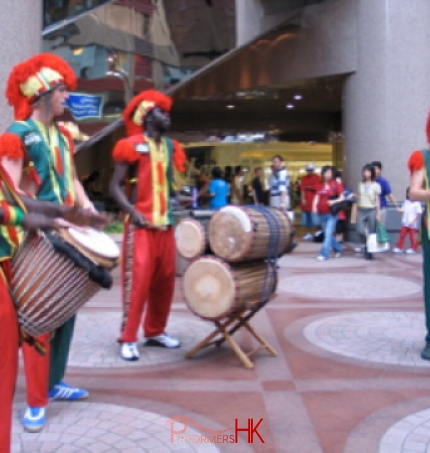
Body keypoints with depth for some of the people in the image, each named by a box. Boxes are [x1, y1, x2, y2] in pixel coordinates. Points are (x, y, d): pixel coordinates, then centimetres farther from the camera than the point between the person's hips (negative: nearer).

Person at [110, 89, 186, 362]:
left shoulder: (170, 147, 14)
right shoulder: (134, 145, -5)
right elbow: (115, 185, -7)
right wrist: (133, 212, -19)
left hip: (166, 224, 7)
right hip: (141, 224, -7)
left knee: (165, 280, 9)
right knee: (138, 280, -8)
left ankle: (155, 331, 23)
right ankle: (128, 338, 1)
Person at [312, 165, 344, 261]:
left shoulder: (336, 185, -4)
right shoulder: (320, 186, 9)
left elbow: (342, 198, -3)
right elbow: (317, 197, 6)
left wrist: (334, 201, -21)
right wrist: (314, 206, -12)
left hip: (331, 213, -6)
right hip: (322, 213, 6)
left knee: (328, 234, -11)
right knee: (327, 234, 14)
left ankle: (324, 254, -12)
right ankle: (338, 249, 34)